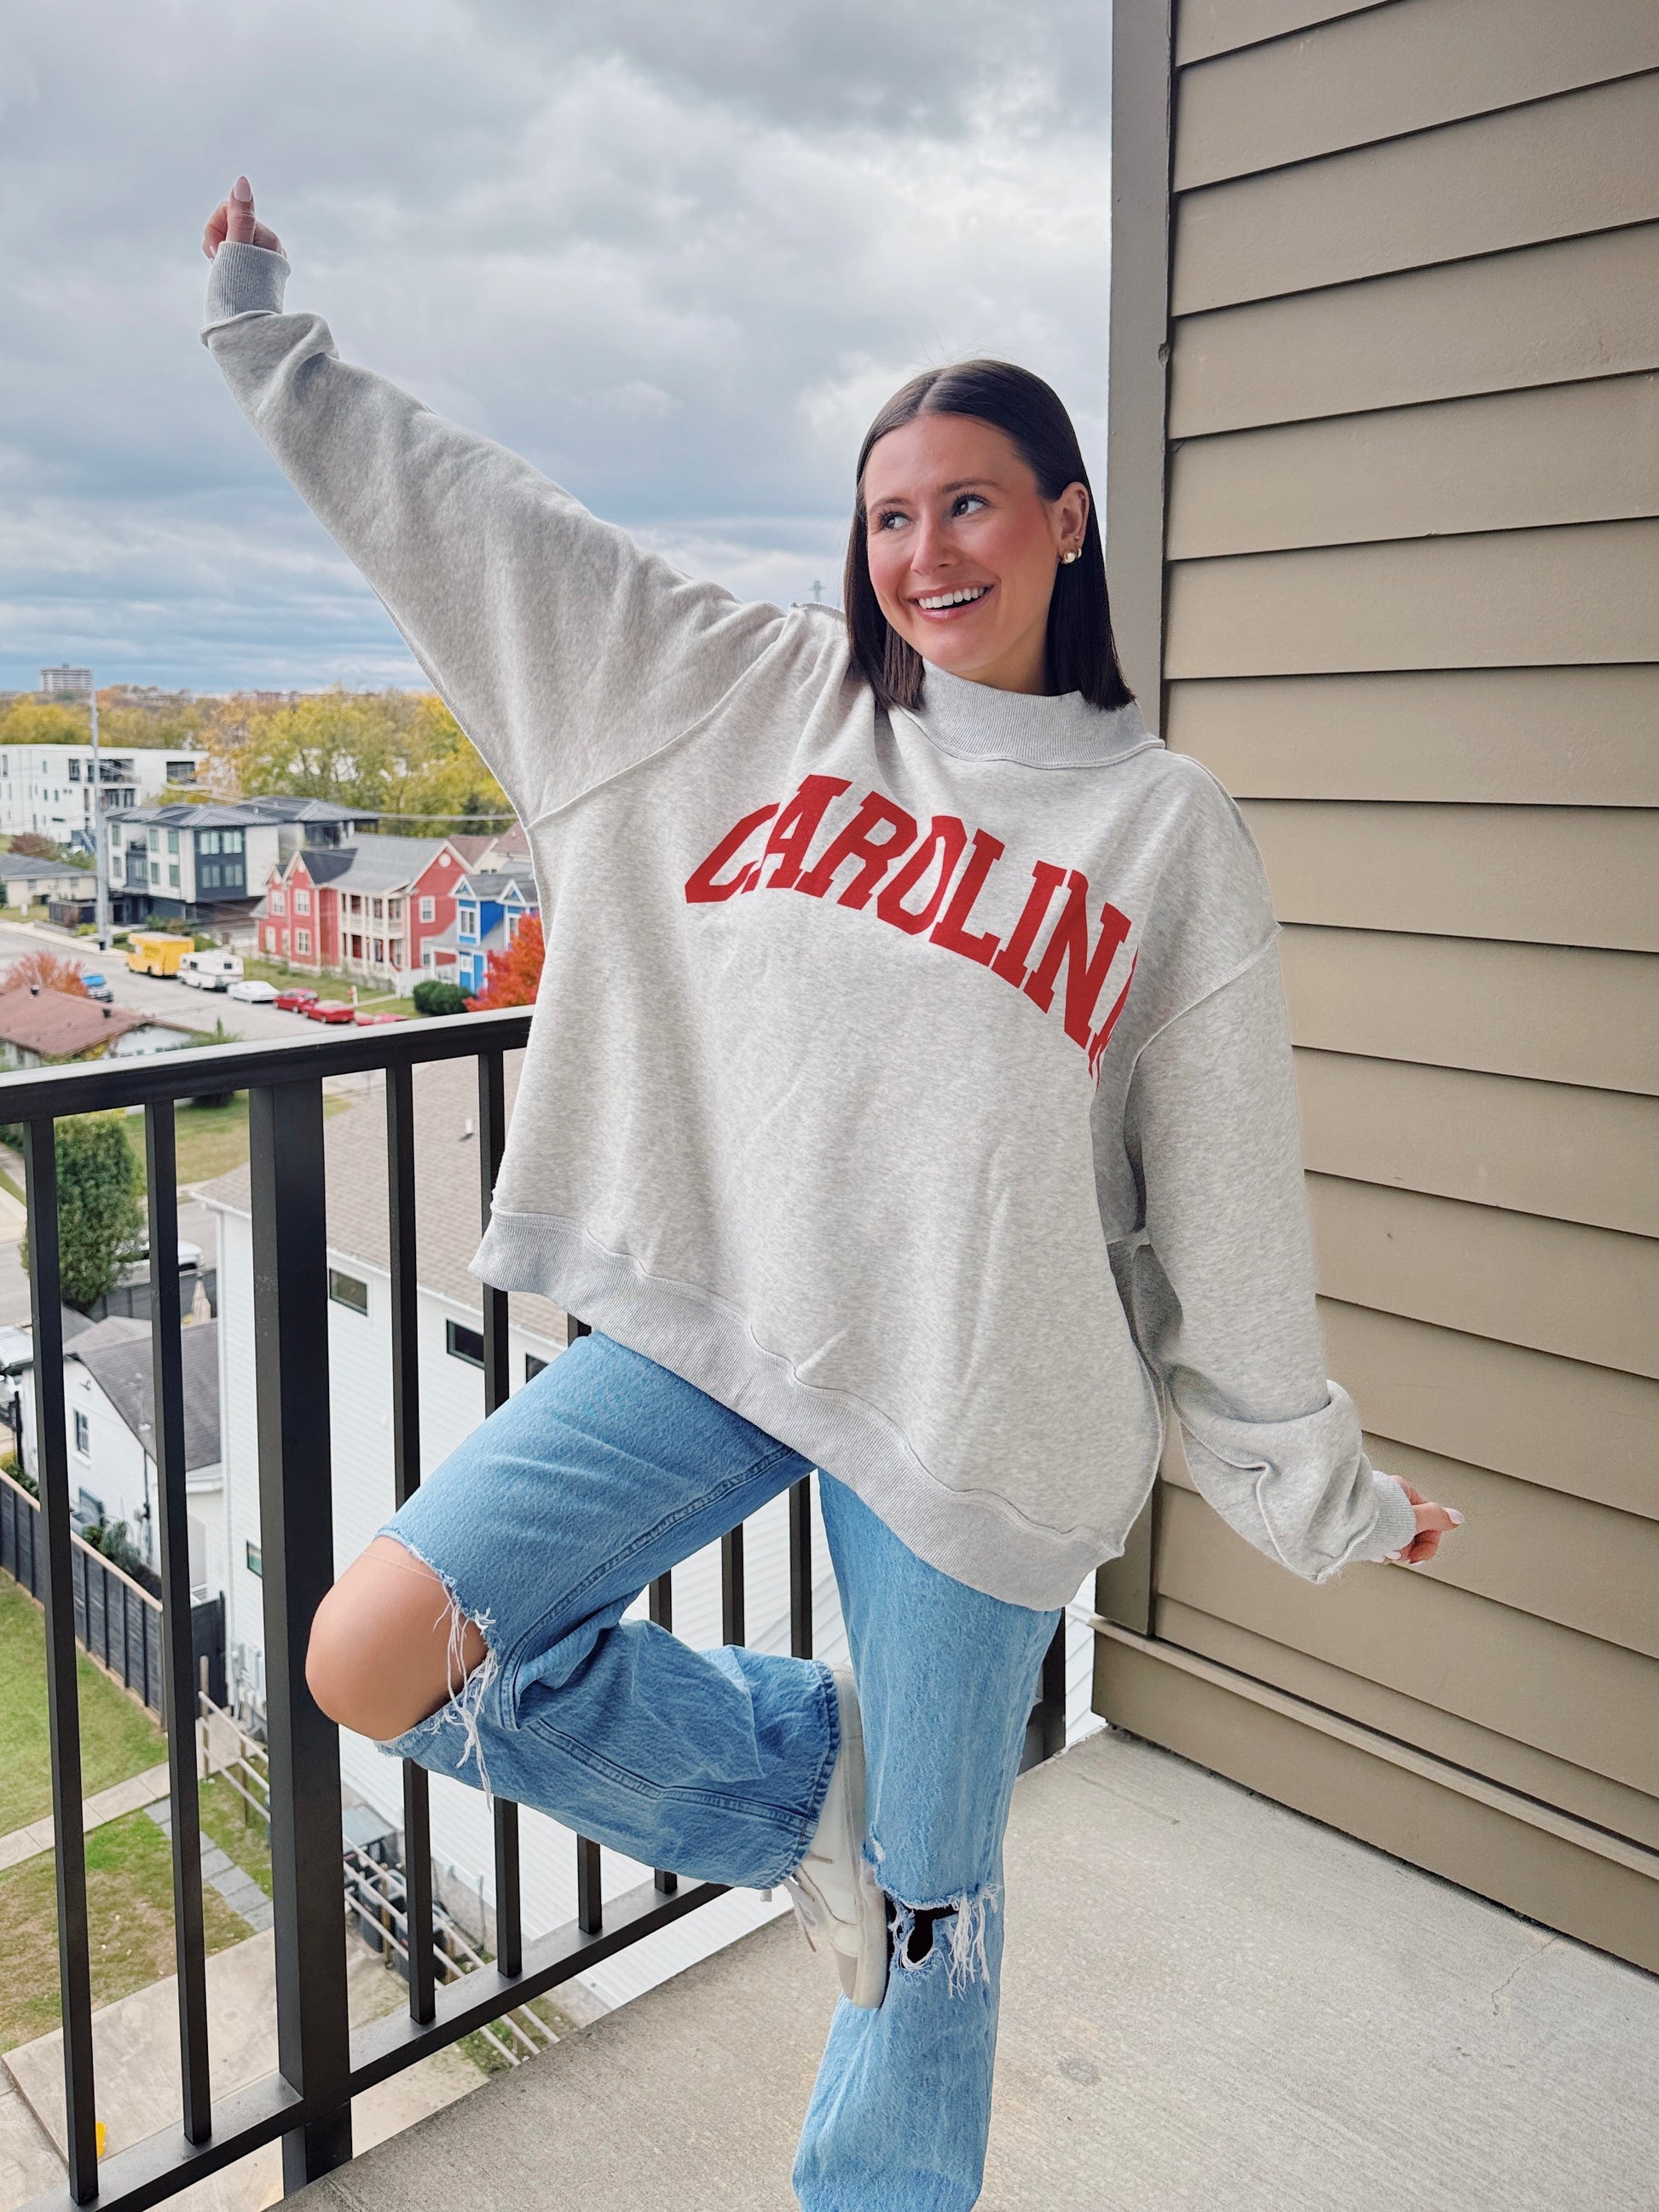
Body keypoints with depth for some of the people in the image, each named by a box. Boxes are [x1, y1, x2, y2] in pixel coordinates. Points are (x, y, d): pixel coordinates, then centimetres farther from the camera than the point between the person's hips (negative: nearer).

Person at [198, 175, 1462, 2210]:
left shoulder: (1167, 828, 3)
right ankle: (808, 1776, 12)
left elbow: (1228, 1200, 5)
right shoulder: (753, 699, 7)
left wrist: (1323, 1490, 10)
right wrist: (263, 317, 14)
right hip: (706, 1326, 2)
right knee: (378, 1655, -10)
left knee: (926, 1923, 9)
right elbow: (466, 518, 11)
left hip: (974, 1411, -2)